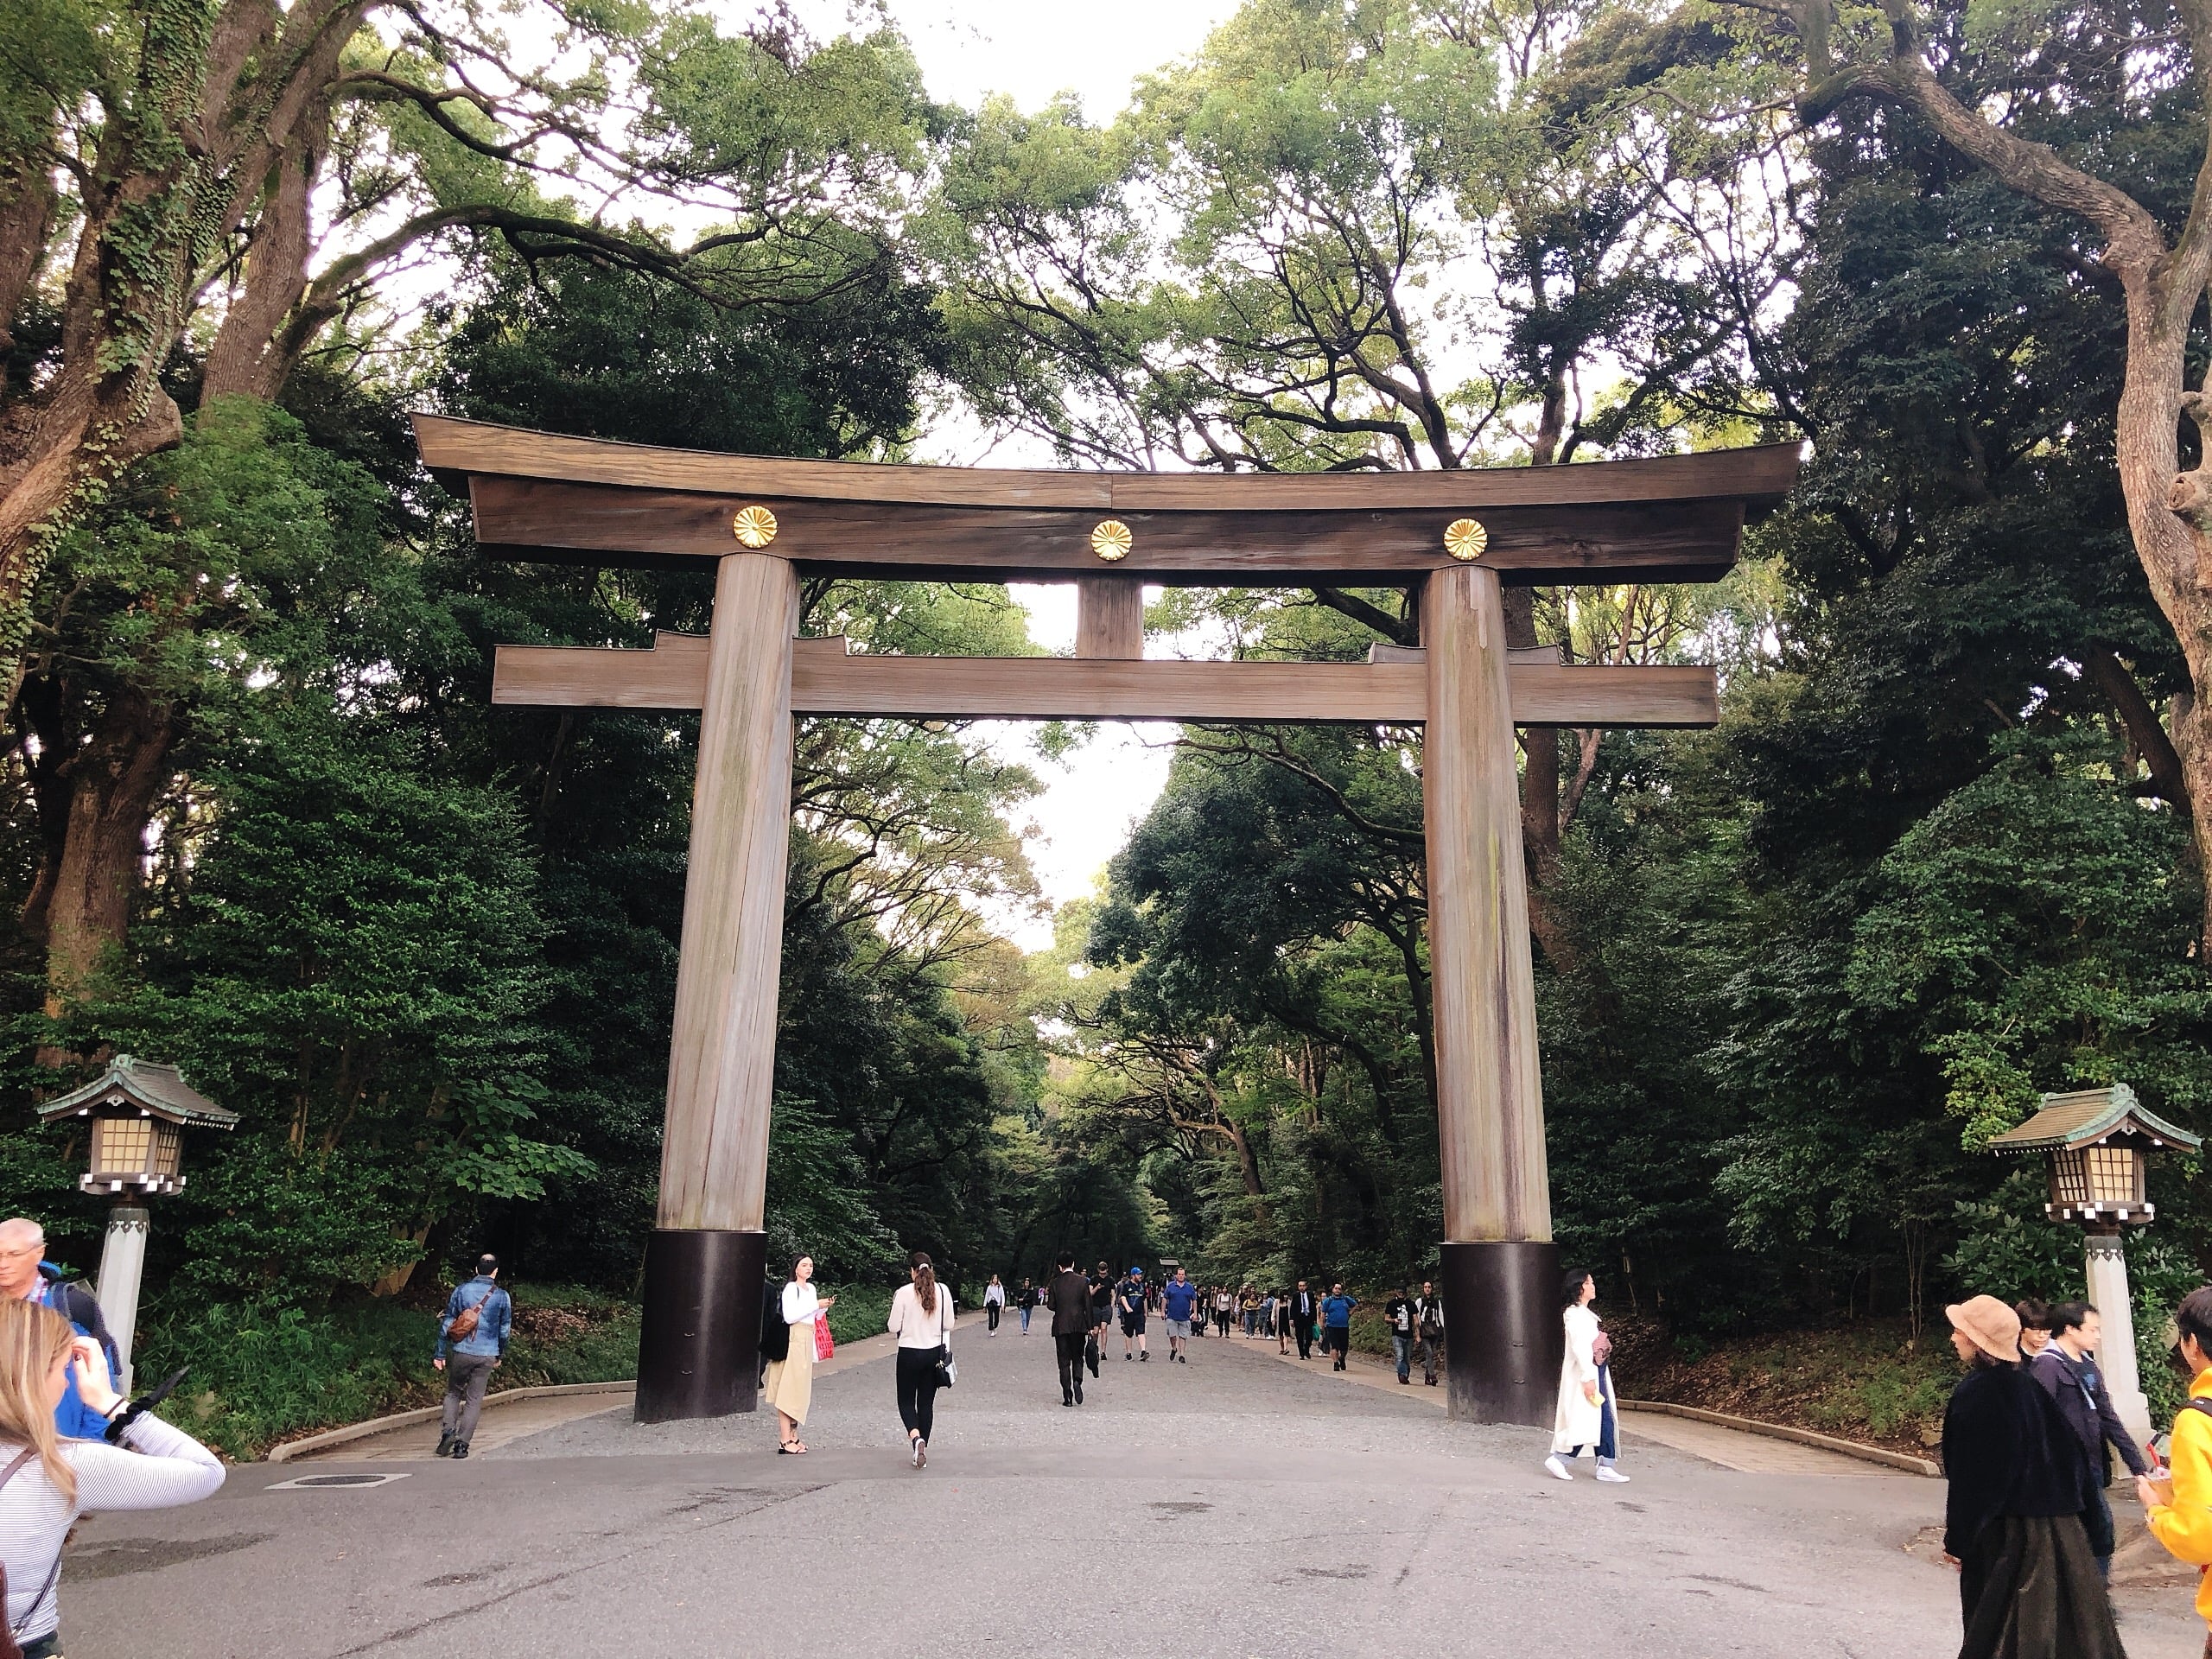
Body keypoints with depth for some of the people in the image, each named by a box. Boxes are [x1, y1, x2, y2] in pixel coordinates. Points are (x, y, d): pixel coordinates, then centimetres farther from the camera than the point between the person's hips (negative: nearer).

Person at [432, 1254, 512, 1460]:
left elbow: (447, 1324, 1)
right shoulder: (502, 1296, 2)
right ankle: (462, 1444, 2)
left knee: (453, 1392, 17)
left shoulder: (461, 1290, 1)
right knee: (474, 1400, 6)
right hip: (487, 1355, 0)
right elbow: (505, 1329, 9)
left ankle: (448, 1429, -3)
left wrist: (439, 1354, 6)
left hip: (461, 1352, 0)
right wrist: (500, 1355, 22)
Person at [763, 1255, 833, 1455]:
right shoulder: (790, 1289, -8)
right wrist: (816, 1305, -16)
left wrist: (825, 1306, 7)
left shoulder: (811, 1288, 16)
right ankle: (785, 1441, -10)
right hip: (794, 1340, -8)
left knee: (799, 1388, 9)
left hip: (807, 1341, 8)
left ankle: (793, 1435, 14)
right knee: (789, 1388, -9)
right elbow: (789, 1316, -18)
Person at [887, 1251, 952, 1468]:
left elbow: (893, 1327, -8)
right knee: (927, 1403, 13)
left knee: (906, 1401, 8)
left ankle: (916, 1438, -18)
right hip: (935, 1352, 3)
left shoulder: (904, 1292, -12)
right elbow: (948, 1325, 3)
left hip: (910, 1353, -3)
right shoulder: (943, 1291, -3)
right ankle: (923, 1450, 16)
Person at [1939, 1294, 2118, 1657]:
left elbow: (1968, 1476, -17)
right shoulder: (2029, 1382, 1)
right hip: (2057, 1527, 7)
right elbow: (2073, 1452, 8)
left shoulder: (1974, 1393, -19)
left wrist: (1956, 1540, -9)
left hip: (2001, 1532, -7)